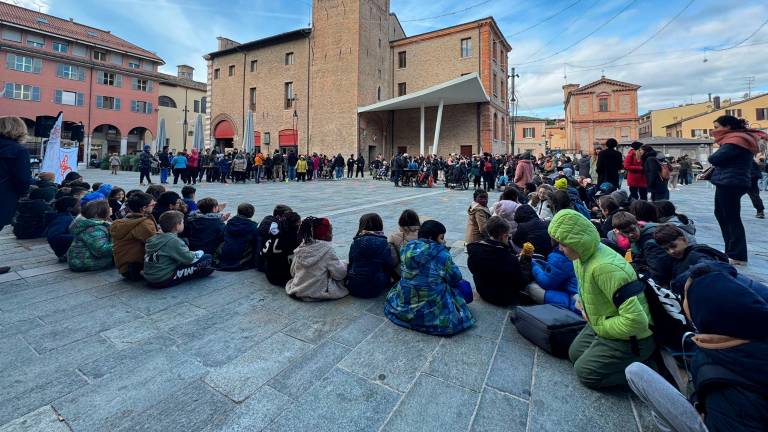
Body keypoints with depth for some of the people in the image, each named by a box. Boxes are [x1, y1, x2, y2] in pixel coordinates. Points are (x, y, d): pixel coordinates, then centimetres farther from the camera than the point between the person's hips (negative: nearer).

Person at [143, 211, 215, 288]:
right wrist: (199, 253, 6)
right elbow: (189, 258, -15)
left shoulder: (153, 238, 7)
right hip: (165, 280, -9)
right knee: (207, 259, -10)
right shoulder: (173, 241, -16)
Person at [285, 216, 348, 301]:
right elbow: (339, 274, -13)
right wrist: (343, 264, 6)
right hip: (318, 293, -5)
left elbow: (293, 272, 6)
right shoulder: (326, 248, -17)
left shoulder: (300, 247, -1)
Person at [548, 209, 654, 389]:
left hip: (631, 338, -9)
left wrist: (598, 324, -22)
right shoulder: (583, 255, -7)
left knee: (585, 372, -4)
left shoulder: (605, 267, -36)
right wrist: (583, 303, -2)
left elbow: (636, 320, -36)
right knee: (575, 353, 18)